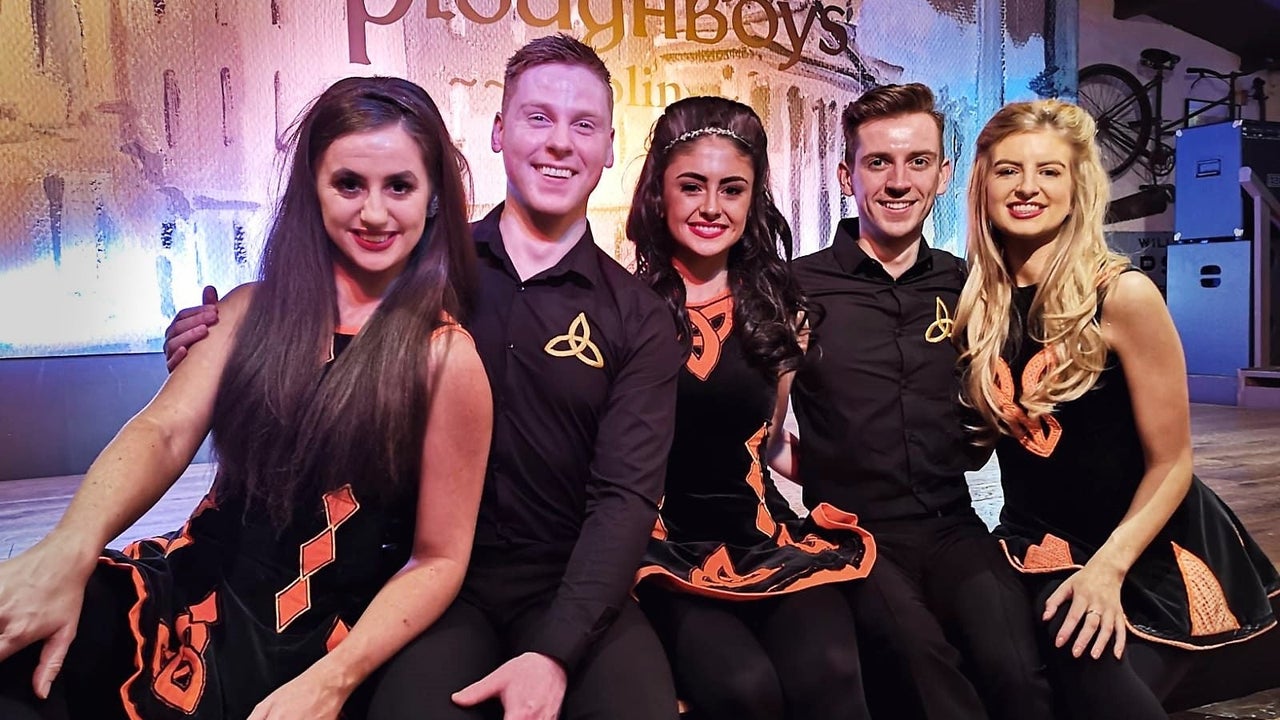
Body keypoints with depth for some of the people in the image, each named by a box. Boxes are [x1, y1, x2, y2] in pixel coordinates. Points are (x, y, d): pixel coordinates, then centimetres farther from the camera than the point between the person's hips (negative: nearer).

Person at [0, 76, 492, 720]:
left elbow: (438, 558, -6)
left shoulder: (445, 355, -8)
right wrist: (70, 548, -26)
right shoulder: (253, 310, 6)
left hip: (303, 645, -3)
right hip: (184, 588, 4)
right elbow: (166, 430, -7)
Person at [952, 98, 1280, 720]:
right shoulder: (977, 301, -3)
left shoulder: (1123, 295, -17)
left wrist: (1106, 569, -21)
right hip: (1040, 548, 3)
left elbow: (1171, 462, -12)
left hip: (1149, 555, -2)